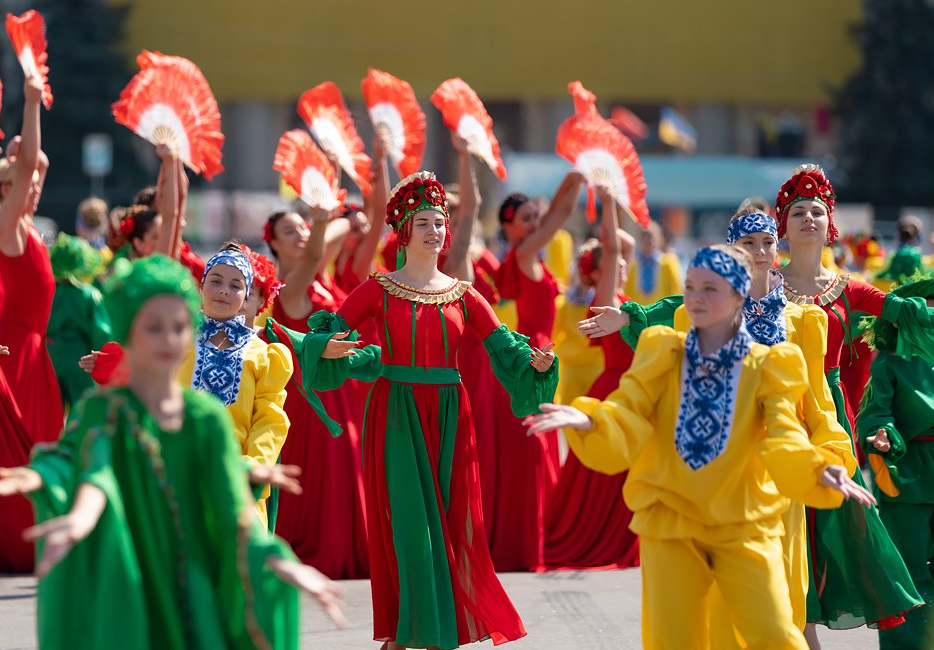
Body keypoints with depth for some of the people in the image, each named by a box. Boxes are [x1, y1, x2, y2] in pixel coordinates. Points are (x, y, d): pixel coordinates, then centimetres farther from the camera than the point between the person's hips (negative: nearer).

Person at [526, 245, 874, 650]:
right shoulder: (662, 354, 0)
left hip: (743, 526, -1)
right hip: (669, 523, 1)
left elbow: (782, 438, -16)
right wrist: (585, 420, -33)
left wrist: (820, 472, -37)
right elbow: (626, 414, -11)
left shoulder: (766, 366, -4)